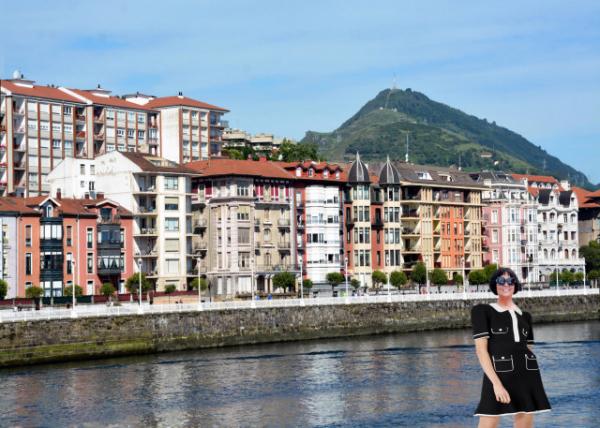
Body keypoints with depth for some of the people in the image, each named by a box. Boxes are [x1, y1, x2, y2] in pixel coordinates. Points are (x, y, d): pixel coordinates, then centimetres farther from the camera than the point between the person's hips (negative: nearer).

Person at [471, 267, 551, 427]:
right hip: (499, 375, -5)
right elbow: (481, 349, -7)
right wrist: (496, 383, -18)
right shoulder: (482, 311, 3)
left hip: (527, 375, 5)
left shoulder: (524, 316, 19)